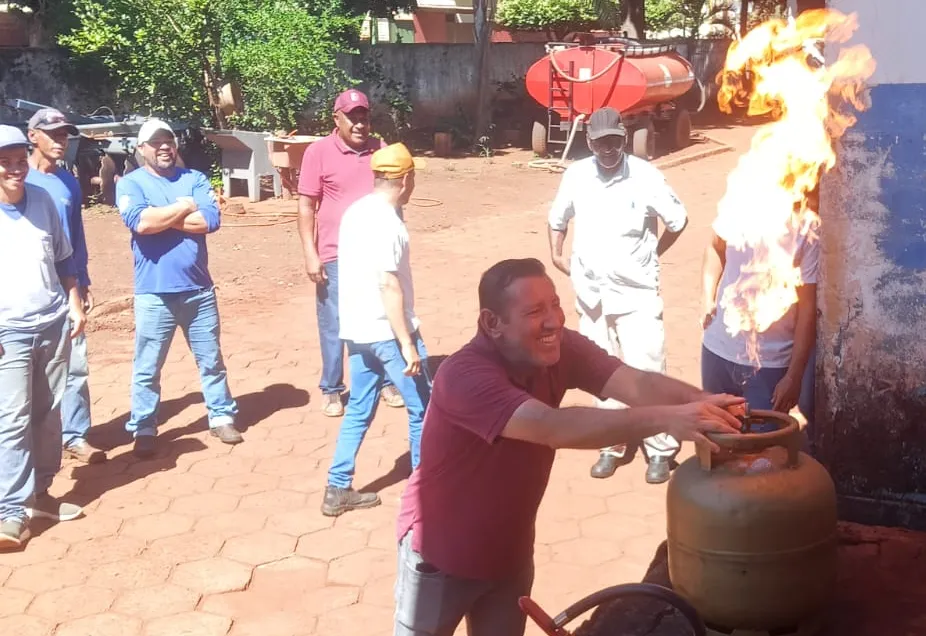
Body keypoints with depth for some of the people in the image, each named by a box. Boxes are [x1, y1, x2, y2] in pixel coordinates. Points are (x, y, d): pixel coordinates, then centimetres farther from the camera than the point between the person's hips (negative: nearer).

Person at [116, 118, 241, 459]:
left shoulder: (196, 179, 5)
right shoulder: (130, 183, -1)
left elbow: (210, 221, -11)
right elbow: (139, 222, -21)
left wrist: (159, 217, -13)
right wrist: (185, 207, -10)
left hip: (199, 290, 3)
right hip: (153, 293, -2)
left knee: (211, 360, 14)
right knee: (147, 368, 6)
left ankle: (221, 417, 27)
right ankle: (143, 430, 18)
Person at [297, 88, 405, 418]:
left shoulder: (380, 149, 6)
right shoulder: (318, 152, -5)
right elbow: (306, 206, -5)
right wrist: (310, 254, -11)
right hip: (336, 257, -3)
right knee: (333, 325, 4)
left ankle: (387, 381, 27)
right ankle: (331, 390, 18)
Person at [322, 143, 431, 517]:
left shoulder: (355, 213, 10)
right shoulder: (386, 221, -17)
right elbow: (388, 284, -22)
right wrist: (407, 343, -21)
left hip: (357, 329, 9)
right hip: (387, 331, -9)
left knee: (359, 410, 15)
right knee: (422, 408, 6)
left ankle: (338, 490, 17)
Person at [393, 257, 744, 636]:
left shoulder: (561, 349, -13)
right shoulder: (464, 375, -33)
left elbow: (636, 384, -27)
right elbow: (554, 428, -46)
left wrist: (702, 403, -47)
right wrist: (663, 420, -53)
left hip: (510, 550, 6)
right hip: (442, 553, -5)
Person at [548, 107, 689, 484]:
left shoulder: (645, 176, -12)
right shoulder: (575, 176, -2)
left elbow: (678, 219, 1)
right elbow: (557, 218, 16)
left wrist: (652, 255, 5)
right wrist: (557, 256, 8)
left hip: (636, 293, -3)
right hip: (591, 293, 4)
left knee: (646, 372, -4)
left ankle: (660, 450, 10)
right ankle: (611, 446, 25)